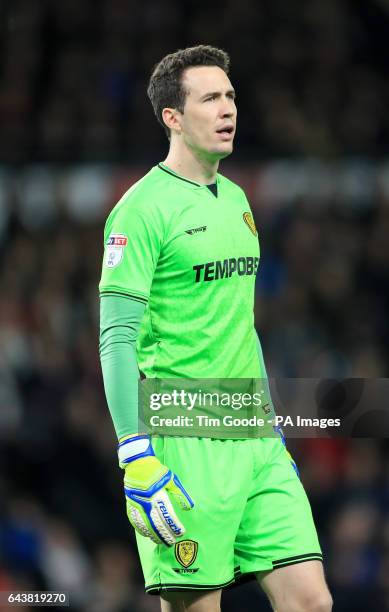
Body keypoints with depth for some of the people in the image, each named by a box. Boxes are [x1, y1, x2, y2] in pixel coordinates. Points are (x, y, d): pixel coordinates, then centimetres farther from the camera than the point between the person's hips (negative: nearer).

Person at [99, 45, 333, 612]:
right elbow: (117, 340, -14)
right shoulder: (144, 208, -9)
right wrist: (137, 460, -21)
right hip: (185, 444, -7)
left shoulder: (235, 199, 16)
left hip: (254, 441, 7)